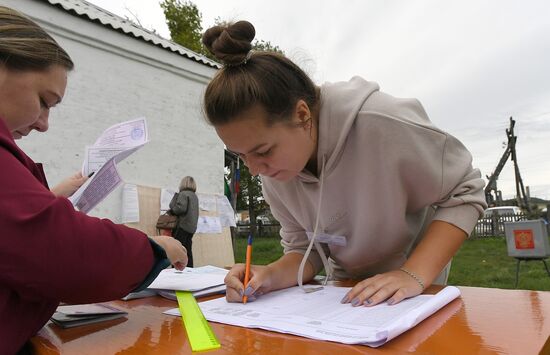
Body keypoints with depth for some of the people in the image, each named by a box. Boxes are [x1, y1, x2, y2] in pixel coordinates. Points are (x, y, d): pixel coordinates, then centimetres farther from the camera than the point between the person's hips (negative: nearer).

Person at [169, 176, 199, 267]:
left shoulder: (183, 194, -8)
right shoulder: (195, 196, 16)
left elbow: (180, 208, -21)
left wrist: (172, 208, -3)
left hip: (183, 226, -8)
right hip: (192, 227, 8)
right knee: (188, 252, 12)